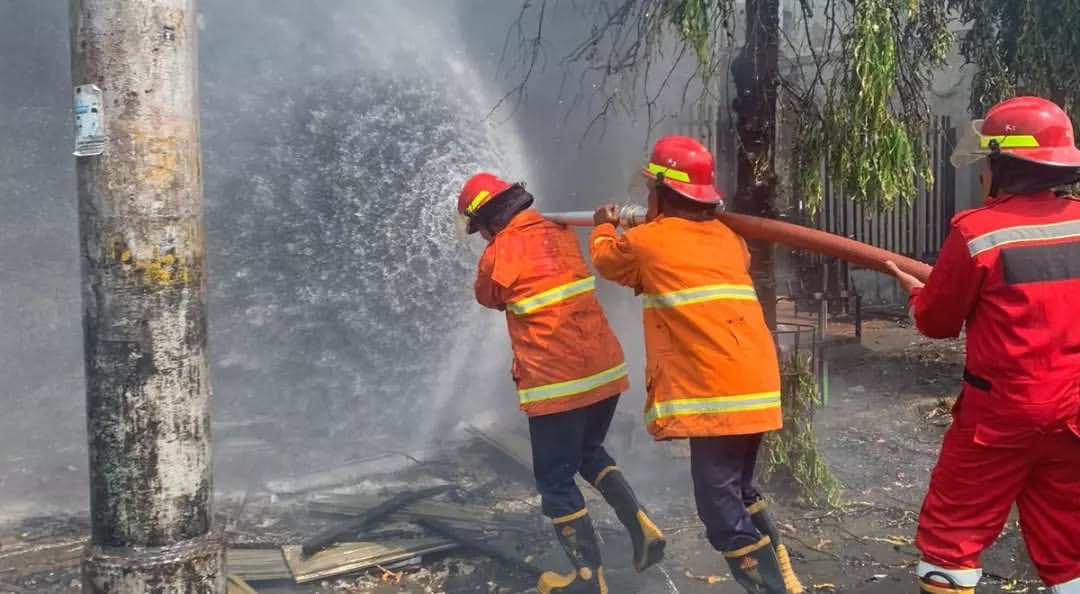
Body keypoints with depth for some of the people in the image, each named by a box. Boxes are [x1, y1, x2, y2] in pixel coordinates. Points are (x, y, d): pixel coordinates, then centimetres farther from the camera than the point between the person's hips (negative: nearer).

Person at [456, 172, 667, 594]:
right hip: (606, 370, 7)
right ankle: (640, 525, 14)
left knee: (556, 481, 8)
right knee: (589, 452, 28)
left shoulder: (498, 255, -10)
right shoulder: (561, 234, 8)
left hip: (557, 383, -7)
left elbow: (489, 297, 12)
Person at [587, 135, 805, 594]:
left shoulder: (646, 241, 1)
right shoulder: (729, 240, 15)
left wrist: (604, 227, 44)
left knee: (720, 507, -3)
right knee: (739, 492, 22)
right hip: (755, 384, 8)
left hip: (713, 393, -7)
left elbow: (606, 259, 23)